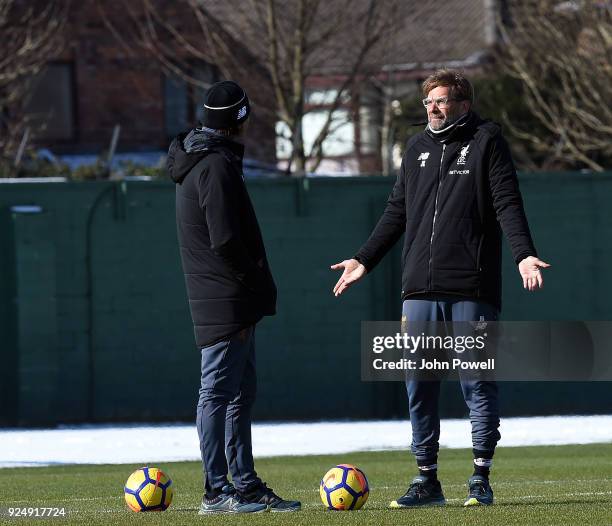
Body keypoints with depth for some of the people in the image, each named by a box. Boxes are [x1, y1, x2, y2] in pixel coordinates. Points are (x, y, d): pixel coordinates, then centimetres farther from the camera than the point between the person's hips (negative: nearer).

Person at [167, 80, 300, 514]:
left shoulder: (198, 162, 18)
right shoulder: (216, 166, -14)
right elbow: (226, 241, -22)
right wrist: (252, 282, -12)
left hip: (234, 302, 10)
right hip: (227, 302, -10)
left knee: (241, 393, 14)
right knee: (219, 391, -7)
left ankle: (245, 483, 19)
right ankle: (217, 491, -5)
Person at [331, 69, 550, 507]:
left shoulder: (487, 141, 1)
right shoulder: (418, 148, 16)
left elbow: (508, 204, -6)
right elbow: (397, 213, 23)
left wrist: (524, 254, -19)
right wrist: (364, 260, 21)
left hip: (472, 288, -5)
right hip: (421, 289, 5)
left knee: (477, 384, -1)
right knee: (419, 387, 3)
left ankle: (481, 478, 6)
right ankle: (427, 479, 10)